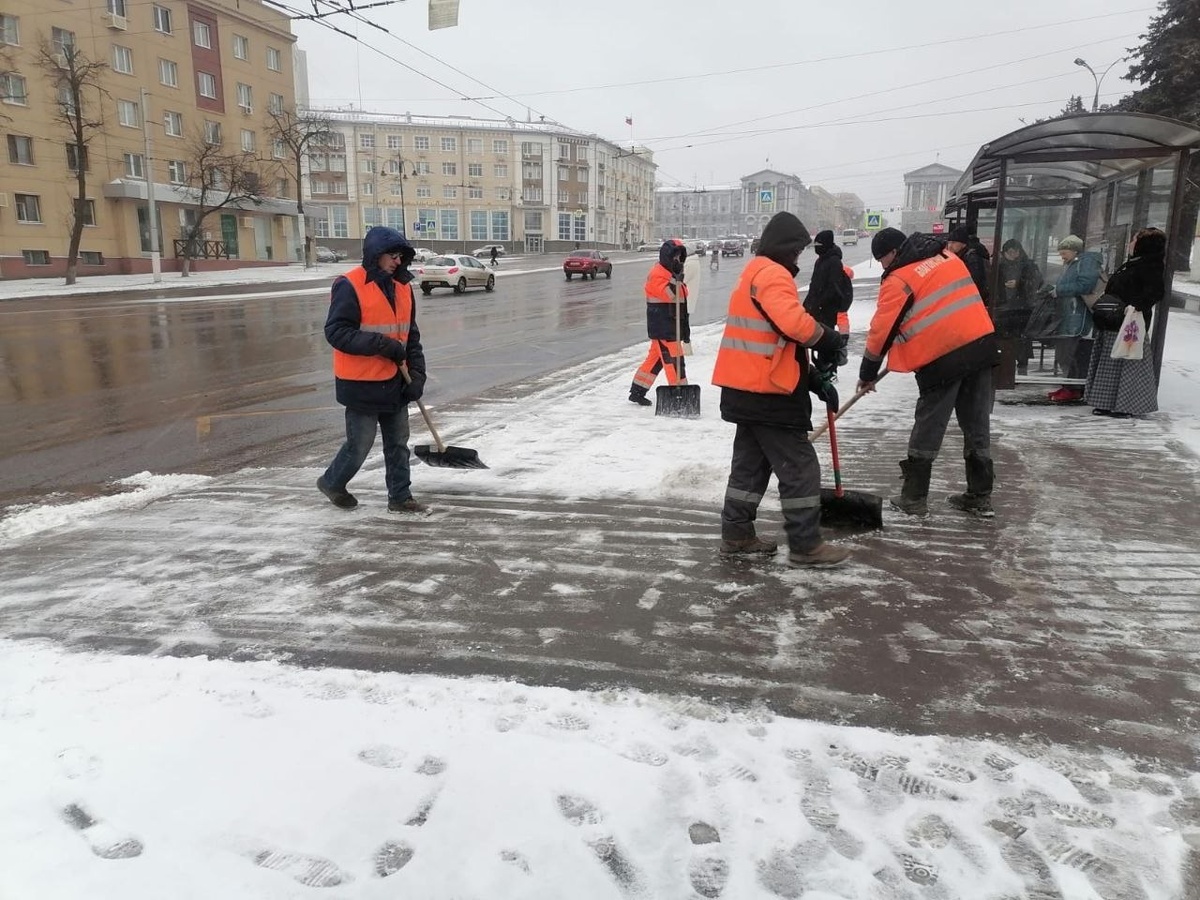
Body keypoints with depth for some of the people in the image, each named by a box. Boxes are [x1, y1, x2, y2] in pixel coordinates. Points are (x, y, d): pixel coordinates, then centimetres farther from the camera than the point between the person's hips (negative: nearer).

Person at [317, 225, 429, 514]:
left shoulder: (402, 286, 8)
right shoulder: (349, 285, -13)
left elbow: (411, 335, 11)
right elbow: (336, 332, -17)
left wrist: (417, 374, 2)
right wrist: (382, 344, -23)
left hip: (395, 382, 7)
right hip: (362, 384, -7)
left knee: (398, 443, 12)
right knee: (360, 444, 3)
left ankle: (400, 497, 23)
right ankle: (331, 482, 29)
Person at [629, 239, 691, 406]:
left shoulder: (672, 274, 21)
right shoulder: (657, 274, -10)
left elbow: (681, 303, 23)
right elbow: (668, 295, -26)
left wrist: (685, 327, 23)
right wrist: (675, 280, -37)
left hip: (671, 326, 10)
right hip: (662, 327, -10)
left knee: (655, 358, 13)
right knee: (674, 359, -10)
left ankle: (637, 392, 20)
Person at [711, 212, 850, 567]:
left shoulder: (755, 274, 21)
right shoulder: (773, 274, -12)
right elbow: (793, 322, -30)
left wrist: (812, 378, 13)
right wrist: (828, 339, -11)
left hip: (748, 389, 10)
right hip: (766, 392, -10)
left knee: (750, 463, 16)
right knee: (800, 467, -3)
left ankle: (736, 535, 22)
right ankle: (805, 545, 3)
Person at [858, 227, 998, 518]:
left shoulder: (899, 279, -6)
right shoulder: (947, 256, 16)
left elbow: (882, 329, -4)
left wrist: (867, 373, 5)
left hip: (943, 356, -7)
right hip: (981, 343, 7)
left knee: (927, 431, 3)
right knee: (977, 426, 12)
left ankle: (914, 498, 11)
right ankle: (980, 496, 19)